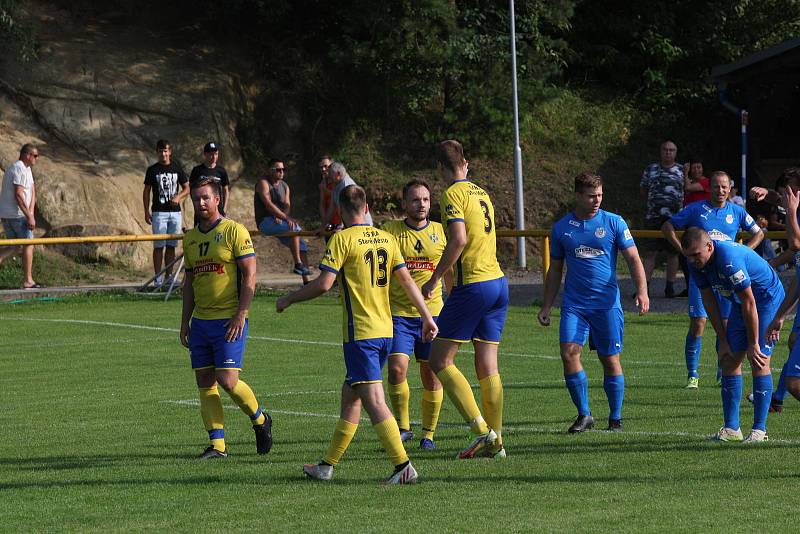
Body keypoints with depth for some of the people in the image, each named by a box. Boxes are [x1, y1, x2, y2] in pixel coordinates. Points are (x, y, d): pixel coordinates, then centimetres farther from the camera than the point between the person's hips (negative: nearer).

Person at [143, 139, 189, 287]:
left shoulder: (176, 168, 8)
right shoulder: (152, 170, 3)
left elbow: (186, 188, 12)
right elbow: (146, 191, 5)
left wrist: (178, 197, -9)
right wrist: (147, 212, -2)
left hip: (175, 212, 2)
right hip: (159, 212, -2)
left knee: (171, 246, 5)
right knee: (159, 246, -5)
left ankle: (169, 275, 11)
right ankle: (157, 277, -4)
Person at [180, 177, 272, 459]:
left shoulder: (234, 231, -7)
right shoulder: (190, 238, 14)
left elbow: (250, 275, -10)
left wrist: (240, 316, -16)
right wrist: (185, 322, 15)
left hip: (229, 320, -7)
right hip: (201, 320, 7)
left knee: (227, 380, -12)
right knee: (205, 383, 2)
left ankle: (260, 419, 14)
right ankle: (217, 445, 5)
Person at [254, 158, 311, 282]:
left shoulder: (284, 186, 16)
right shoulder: (263, 183, -7)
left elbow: (287, 206, 4)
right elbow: (268, 204, -19)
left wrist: (280, 217, -19)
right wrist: (286, 217, -26)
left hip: (279, 221, 8)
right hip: (265, 221, -8)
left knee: (301, 245, -2)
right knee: (294, 229, -29)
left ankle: (306, 281, 0)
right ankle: (298, 264, -30)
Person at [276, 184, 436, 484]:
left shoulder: (343, 239, -9)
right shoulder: (386, 238, 11)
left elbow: (324, 284, -13)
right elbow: (406, 280, 9)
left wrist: (289, 299, 1)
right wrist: (426, 317, 13)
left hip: (360, 333, -7)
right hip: (385, 331, 7)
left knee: (374, 401, -10)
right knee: (350, 396, 16)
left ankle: (403, 467, -20)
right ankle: (328, 466, 23)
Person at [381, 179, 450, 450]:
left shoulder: (441, 232, 6)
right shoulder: (391, 231, 0)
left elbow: (450, 272, 15)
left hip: (432, 313, 2)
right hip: (398, 313, -2)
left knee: (431, 375, 2)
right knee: (397, 368, -15)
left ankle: (428, 433, 14)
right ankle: (403, 426, 3)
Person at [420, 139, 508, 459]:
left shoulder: (453, 194, -8)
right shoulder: (481, 193, 16)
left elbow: (458, 239, -20)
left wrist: (435, 279, -14)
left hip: (472, 285, -8)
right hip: (498, 282, 8)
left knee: (439, 361, -1)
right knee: (488, 366, 9)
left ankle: (481, 429, -10)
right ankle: (495, 442, 7)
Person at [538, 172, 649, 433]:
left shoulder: (613, 223, 1)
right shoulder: (561, 228, 7)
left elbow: (633, 259, 0)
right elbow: (555, 270, 15)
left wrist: (642, 291, -14)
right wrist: (546, 306, 12)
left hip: (607, 303, -2)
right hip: (574, 303, 2)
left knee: (610, 360, 1)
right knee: (569, 352, -14)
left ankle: (615, 418, 15)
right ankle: (584, 415, -2)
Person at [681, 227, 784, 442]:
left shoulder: (729, 259, -35)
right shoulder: (696, 263, -10)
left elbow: (749, 302, -28)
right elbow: (709, 301, 1)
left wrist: (753, 344, -22)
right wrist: (723, 341, 0)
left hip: (768, 298, -8)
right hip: (740, 302, 8)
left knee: (759, 361, -14)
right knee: (729, 359, 0)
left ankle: (759, 429, -11)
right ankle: (731, 428, 2)